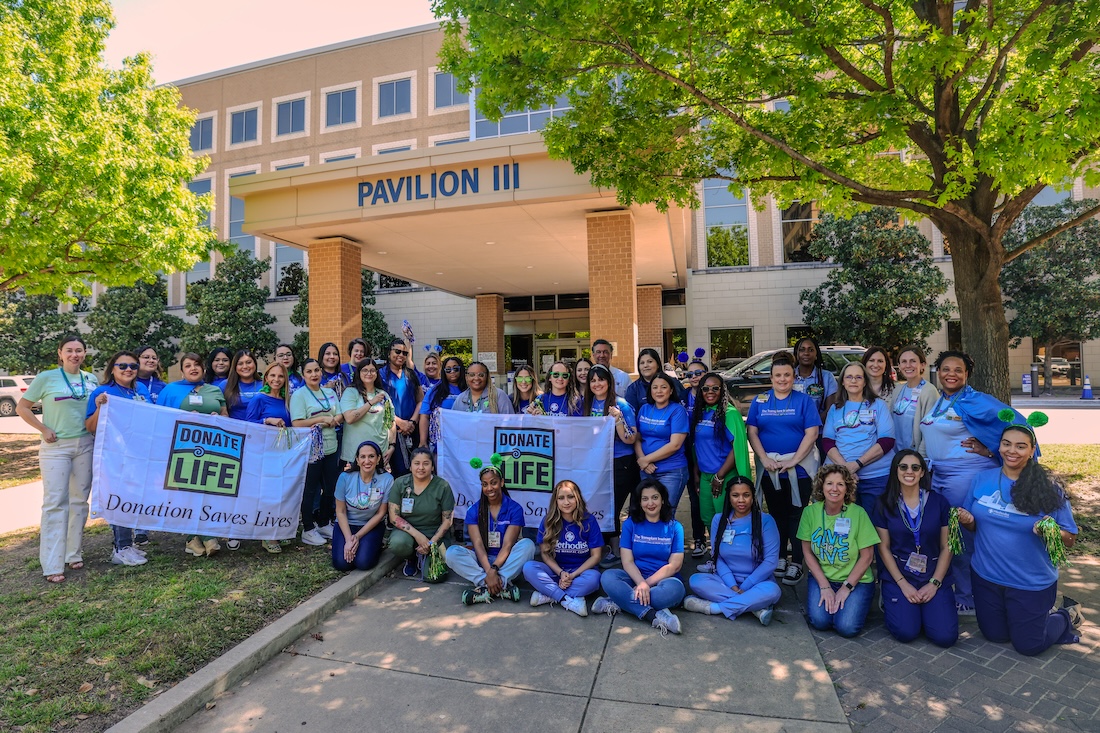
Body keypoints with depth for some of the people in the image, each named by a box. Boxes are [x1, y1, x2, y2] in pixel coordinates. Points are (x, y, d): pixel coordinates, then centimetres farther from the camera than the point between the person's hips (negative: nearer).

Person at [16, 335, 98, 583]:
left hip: (85, 445, 4)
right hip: (55, 447, -3)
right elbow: (21, 408, 1)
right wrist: (44, 429, -8)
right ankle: (52, 565, 1)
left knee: (80, 500, 9)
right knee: (55, 502, -4)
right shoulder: (46, 378, -4)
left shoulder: (91, 380, 7)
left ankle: (74, 554, 20)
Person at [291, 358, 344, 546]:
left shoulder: (330, 393, 12)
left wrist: (330, 421, -12)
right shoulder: (299, 395, -5)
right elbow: (297, 423, -14)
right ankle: (308, 530, 15)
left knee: (329, 488, 13)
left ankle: (324, 524, 29)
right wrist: (322, 419, -16)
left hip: (331, 447, 6)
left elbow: (340, 416, 8)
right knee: (310, 490, 3)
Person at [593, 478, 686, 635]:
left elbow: (675, 565, -5)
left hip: (663, 579, -1)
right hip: (635, 578, 1)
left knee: (674, 588, -36)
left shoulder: (674, 527, 3)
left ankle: (622, 602, -24)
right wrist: (641, 583, -24)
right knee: (608, 577, -28)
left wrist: (647, 584, -16)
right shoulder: (630, 524, 4)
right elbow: (627, 561, -4)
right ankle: (654, 615, -34)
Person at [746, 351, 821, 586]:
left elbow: (811, 433, -7)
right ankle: (780, 558, 26)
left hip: (799, 468, -3)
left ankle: (796, 564, 11)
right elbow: (752, 432, 2)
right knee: (776, 514, 13)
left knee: (796, 515, 2)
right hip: (769, 469, 3)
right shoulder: (760, 401, 7)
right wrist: (764, 459, -11)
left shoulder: (804, 400, 0)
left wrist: (793, 461, -15)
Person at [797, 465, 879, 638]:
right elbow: (807, 552, -2)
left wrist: (846, 587, -12)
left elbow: (867, 556, -9)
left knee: (847, 627, -19)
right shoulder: (810, 512, -7)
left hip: (856, 580, -1)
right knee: (820, 621, -19)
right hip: (821, 577, 1)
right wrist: (825, 586, -10)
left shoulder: (858, 513, -14)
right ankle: (826, 598, 13)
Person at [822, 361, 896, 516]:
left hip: (876, 476, -1)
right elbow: (827, 441, 4)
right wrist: (844, 466, -14)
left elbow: (887, 440, -4)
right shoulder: (835, 409, 13)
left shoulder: (878, 405, 7)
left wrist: (857, 464, -14)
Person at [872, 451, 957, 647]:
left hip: (934, 576, 1)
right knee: (906, 632, -18)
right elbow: (884, 548, -1)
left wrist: (934, 583, -8)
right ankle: (891, 604, 13)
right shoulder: (885, 505, -2)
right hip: (898, 575, -1)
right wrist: (903, 584, -9)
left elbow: (946, 547, 1)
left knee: (945, 636, -15)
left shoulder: (939, 503, -1)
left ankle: (926, 607, 15)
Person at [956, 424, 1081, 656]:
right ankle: (1043, 614, 43)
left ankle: (1067, 616, 36)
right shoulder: (981, 480, -4)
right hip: (986, 577, 3)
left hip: (1032, 583, -3)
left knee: (1028, 646, 10)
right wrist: (966, 521, -17)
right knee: (995, 635, 17)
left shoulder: (1049, 488, -12)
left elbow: (1070, 539, -7)